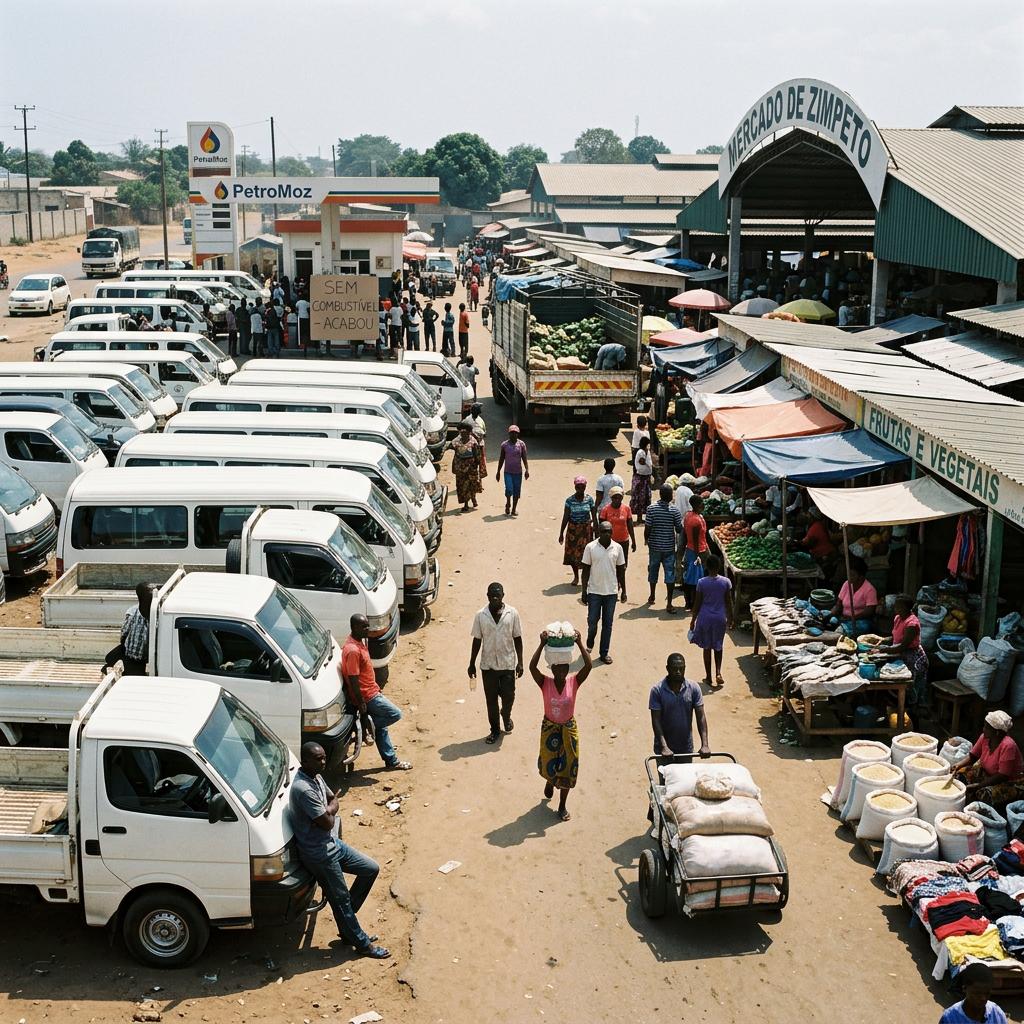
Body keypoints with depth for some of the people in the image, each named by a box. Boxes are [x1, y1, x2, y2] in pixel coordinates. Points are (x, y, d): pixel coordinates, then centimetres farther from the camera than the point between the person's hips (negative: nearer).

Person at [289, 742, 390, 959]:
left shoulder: (317, 777, 3)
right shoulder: (303, 789, -29)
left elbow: (333, 800, 11)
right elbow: (327, 822, -28)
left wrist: (327, 813, -12)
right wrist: (331, 807, -5)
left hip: (332, 843, 10)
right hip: (319, 854, -10)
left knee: (371, 869, 13)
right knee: (340, 899, 3)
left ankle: (348, 926, 24)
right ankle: (362, 944, 20)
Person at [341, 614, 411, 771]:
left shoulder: (359, 643, 6)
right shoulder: (353, 650, -26)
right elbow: (353, 679, -25)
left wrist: (376, 688, 20)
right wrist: (361, 703, -21)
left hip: (372, 692, 10)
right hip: (367, 696, -10)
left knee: (381, 726, 16)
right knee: (395, 714, -4)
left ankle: (391, 760, 24)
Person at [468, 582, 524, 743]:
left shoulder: (512, 613, -8)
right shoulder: (481, 615, -7)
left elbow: (517, 638, -1)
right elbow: (477, 640, 1)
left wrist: (520, 662, -3)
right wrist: (472, 664, 4)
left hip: (508, 664, 0)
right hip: (488, 664, 1)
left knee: (508, 697, 5)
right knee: (491, 699, 10)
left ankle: (506, 716, 39)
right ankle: (495, 730, 28)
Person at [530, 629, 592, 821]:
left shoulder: (574, 682, -15)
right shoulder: (545, 683, -18)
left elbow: (589, 665, -30)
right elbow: (532, 666, -35)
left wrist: (579, 644, -38)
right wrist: (542, 644, -42)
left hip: (569, 728, 0)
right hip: (549, 728, 0)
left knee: (567, 768, 7)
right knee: (548, 766, 16)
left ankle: (562, 806, 25)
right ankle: (549, 782, 54)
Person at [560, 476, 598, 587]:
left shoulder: (589, 499, -5)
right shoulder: (570, 500, -7)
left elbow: (594, 517, 0)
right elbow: (565, 517, -3)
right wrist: (561, 533, -2)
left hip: (586, 529, -1)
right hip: (573, 529, 1)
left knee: (584, 553, -2)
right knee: (572, 553, 7)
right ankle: (576, 576, 26)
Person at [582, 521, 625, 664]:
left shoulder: (617, 548, -1)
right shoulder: (590, 547, -7)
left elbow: (621, 570, 7)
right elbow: (586, 570, -3)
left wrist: (623, 590, 7)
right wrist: (584, 591, -4)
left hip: (611, 592, 1)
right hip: (594, 591, -1)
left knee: (608, 624, 6)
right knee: (592, 621, 5)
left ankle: (604, 653, 15)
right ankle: (589, 645, 32)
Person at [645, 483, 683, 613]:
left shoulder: (651, 508, -11)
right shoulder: (674, 510, -11)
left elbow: (647, 528, -9)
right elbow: (679, 529, -6)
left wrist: (646, 539, 9)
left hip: (655, 545, 1)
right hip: (669, 547, -1)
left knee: (653, 569, 18)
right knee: (670, 573, 0)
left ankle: (652, 596, 33)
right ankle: (669, 603, -5)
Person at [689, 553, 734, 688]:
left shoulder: (702, 582, -13)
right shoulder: (725, 582, -9)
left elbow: (698, 603, -6)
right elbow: (728, 602, -2)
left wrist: (693, 619, 5)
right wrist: (730, 618, 11)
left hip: (705, 618, -1)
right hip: (720, 618, 1)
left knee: (707, 647, 11)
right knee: (718, 647, 19)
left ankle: (708, 677, 18)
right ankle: (718, 673, 6)